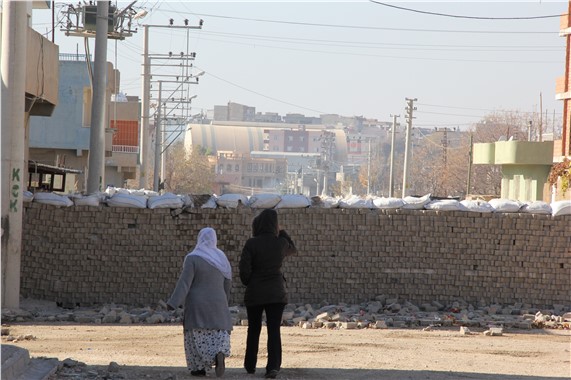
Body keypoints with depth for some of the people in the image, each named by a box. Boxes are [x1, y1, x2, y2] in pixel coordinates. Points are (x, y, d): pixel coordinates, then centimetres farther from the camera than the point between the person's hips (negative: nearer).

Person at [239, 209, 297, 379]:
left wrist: (249, 283, 5)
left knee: (253, 329, 14)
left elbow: (244, 269, -13)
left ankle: (250, 365, 23)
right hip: (276, 293, 1)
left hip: (254, 293, 0)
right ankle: (273, 366, -11)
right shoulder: (281, 242, -4)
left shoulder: (252, 243, -11)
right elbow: (293, 250, 20)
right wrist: (282, 232, 14)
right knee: (274, 330, 1)